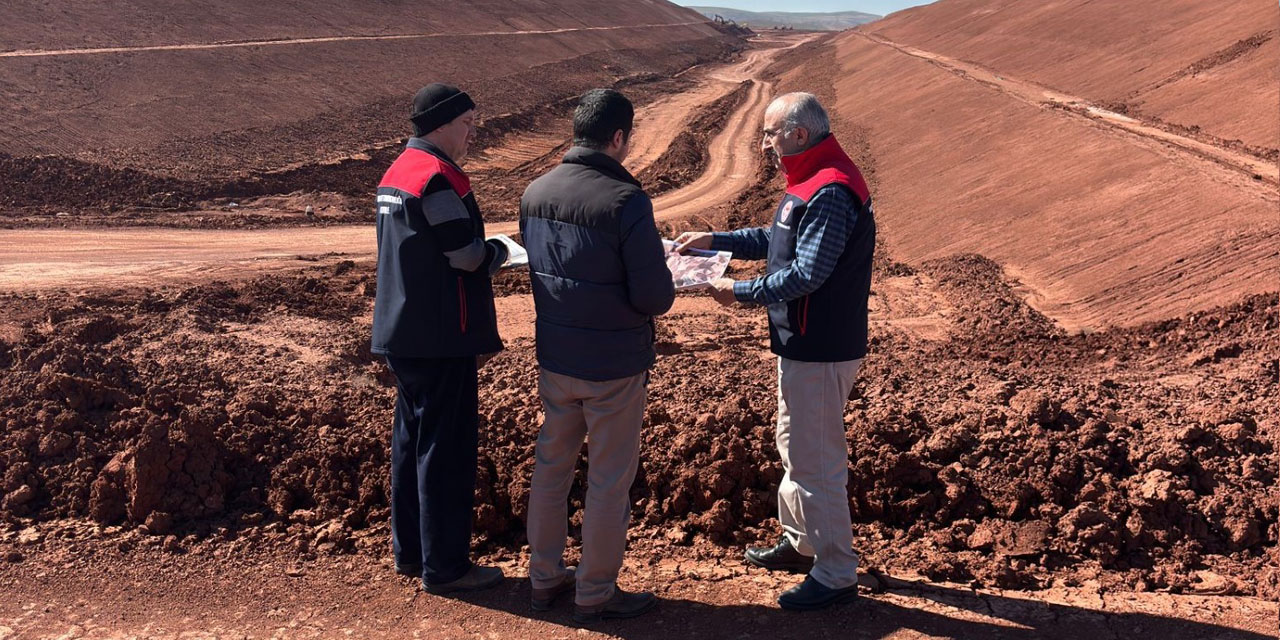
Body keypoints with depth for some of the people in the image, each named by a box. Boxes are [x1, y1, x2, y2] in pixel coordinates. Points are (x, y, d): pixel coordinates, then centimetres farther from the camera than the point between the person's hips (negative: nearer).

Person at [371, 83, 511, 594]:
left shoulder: (396, 173, 14)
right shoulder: (438, 178, -17)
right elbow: (469, 256, -17)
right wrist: (500, 251, 4)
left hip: (401, 336, 10)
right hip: (441, 341, -10)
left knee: (411, 440, 16)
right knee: (446, 450, -2)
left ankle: (410, 551, 26)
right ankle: (445, 566, 6)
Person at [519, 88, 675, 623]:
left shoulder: (535, 193, 0)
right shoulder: (625, 202, -21)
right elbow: (656, 298, -21)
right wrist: (657, 275, 2)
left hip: (554, 358, 6)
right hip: (614, 366, -6)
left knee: (551, 467, 19)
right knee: (610, 480, 8)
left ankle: (545, 576, 32)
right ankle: (595, 593, 20)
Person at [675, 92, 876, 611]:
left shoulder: (831, 193, -24)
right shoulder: (812, 182, 11)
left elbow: (807, 274, -28)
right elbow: (775, 239, 19)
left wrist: (738, 292, -18)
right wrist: (712, 241, 13)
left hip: (820, 351, -11)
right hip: (802, 344, 11)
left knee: (815, 460, -2)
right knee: (794, 446, 23)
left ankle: (836, 575, 11)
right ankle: (800, 542, 41)